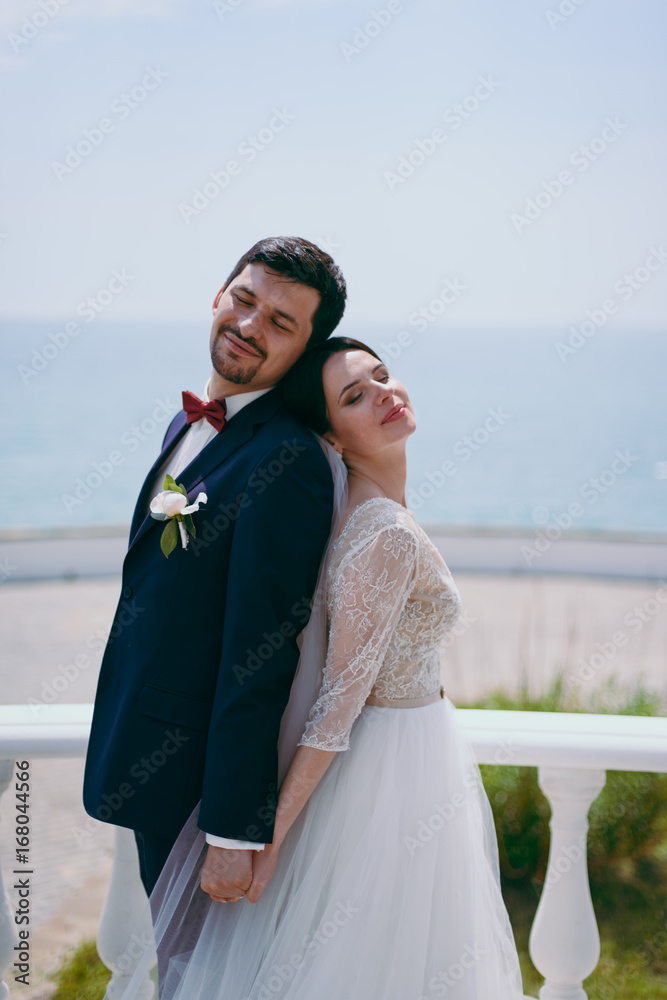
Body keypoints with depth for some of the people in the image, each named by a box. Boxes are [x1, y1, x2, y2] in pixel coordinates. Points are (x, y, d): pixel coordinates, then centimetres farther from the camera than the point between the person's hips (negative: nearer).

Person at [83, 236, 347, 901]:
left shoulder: (286, 461, -24)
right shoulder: (190, 421, 7)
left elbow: (258, 659, -25)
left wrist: (233, 833, -23)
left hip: (207, 769, -9)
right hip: (147, 759, 9)